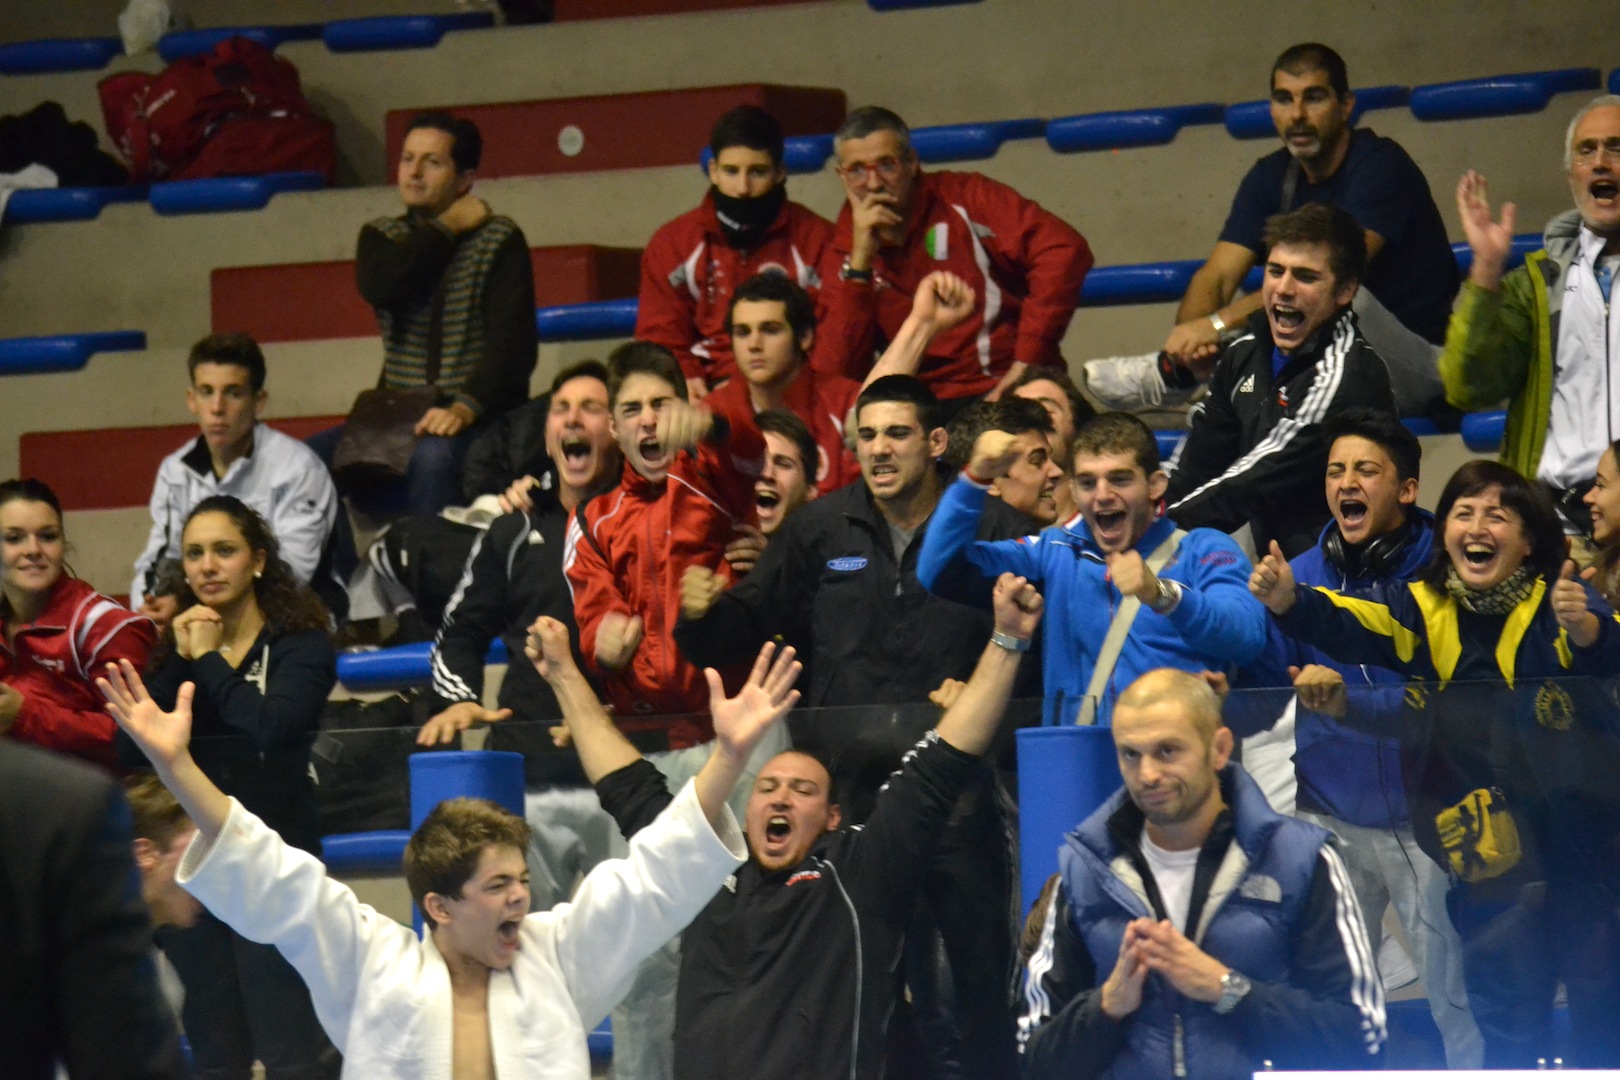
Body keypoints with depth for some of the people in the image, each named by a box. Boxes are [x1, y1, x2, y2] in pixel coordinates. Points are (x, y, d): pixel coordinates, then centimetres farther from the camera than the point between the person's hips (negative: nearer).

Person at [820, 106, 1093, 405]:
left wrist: (1028, 360, -15)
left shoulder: (963, 198, 2)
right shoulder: (846, 251, 10)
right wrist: (859, 260, -6)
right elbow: (835, 368, -1)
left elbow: (1064, 251, -11)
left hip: (1008, 395, -4)